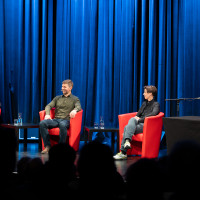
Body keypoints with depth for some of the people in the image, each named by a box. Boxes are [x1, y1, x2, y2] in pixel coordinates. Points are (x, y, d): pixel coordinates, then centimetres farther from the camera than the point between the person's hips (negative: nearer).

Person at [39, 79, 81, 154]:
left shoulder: (75, 99, 14)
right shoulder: (57, 98, 25)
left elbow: (78, 107, -6)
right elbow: (48, 106, 14)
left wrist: (74, 110, -32)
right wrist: (47, 114, -10)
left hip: (66, 120, -4)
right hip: (55, 120, 4)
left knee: (62, 125, -42)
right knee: (42, 123, -27)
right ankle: (47, 146, -24)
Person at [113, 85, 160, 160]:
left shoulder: (156, 104, 4)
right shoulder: (144, 103, 28)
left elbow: (153, 114, -14)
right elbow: (138, 114, 27)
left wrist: (140, 119, -17)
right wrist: (137, 118, 3)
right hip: (139, 124, 6)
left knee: (132, 119, -34)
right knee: (127, 127, -27)